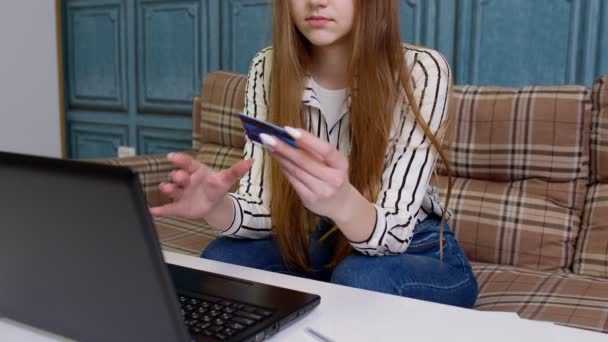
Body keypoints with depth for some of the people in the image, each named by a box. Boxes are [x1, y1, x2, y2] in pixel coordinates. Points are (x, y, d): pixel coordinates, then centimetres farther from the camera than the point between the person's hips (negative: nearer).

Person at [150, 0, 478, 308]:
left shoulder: (422, 72, -23)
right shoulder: (269, 69, -12)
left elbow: (393, 232, -27)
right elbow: (264, 211, -13)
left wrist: (342, 204, -50)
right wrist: (217, 207, -36)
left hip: (420, 252, -2)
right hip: (321, 244, 3)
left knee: (359, 279, -34)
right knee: (222, 260, -22)